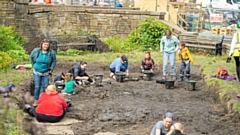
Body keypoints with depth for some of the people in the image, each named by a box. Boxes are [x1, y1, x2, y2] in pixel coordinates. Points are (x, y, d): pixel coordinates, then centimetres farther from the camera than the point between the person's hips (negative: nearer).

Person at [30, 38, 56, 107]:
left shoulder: (51, 53, -12)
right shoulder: (36, 51, -11)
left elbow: (54, 61, 4)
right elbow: (31, 58, 9)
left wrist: (51, 69, -1)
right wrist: (34, 65, 7)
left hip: (46, 73, 1)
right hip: (37, 72, 0)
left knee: (45, 86, 5)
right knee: (37, 87, 0)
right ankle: (36, 101, 10)